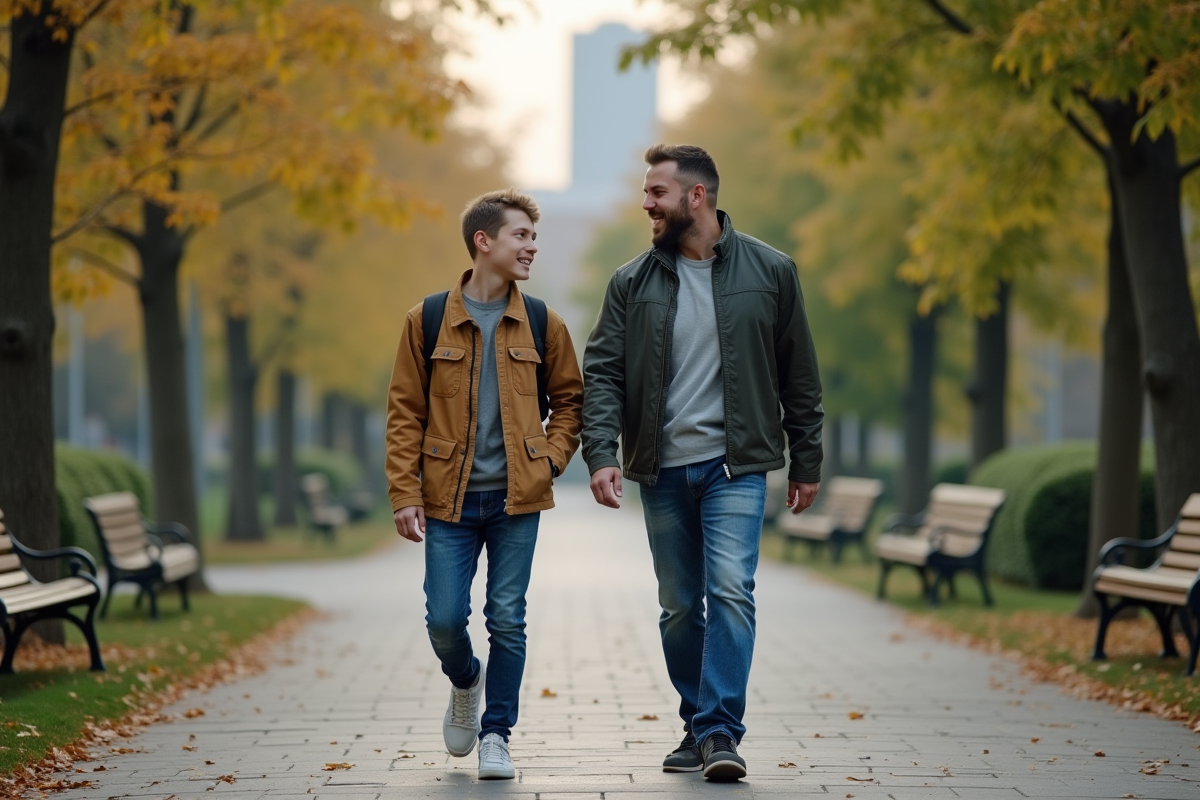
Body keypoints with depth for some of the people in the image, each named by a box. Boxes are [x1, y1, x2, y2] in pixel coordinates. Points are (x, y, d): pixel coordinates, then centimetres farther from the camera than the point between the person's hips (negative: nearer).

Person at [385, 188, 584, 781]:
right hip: (450, 500, -1)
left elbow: (569, 399, 15)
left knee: (507, 621, 1)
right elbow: (404, 413, 2)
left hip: (517, 498, 1)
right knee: (444, 619, -2)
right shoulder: (428, 321, 0)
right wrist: (405, 495, -5)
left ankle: (496, 734, 14)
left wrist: (551, 460, 0)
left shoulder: (542, 324, 5)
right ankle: (465, 683, 30)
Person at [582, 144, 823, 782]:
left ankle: (721, 732, -15)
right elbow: (602, 372, 0)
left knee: (731, 591, -17)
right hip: (662, 471, 3)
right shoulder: (632, 283, 5)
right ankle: (697, 727, 21)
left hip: (735, 465, -3)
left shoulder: (769, 272, 1)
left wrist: (806, 462, 7)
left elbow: (798, 375, 6)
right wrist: (601, 452, -15)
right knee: (679, 608, 8)